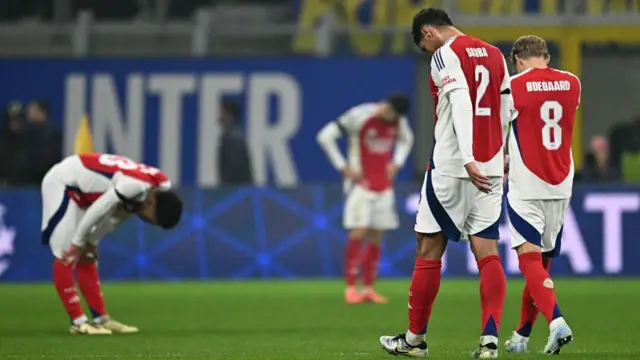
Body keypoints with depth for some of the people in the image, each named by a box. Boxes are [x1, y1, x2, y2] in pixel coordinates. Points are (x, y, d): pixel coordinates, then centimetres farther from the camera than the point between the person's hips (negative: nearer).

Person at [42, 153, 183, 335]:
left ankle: (101, 319, 11)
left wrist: (90, 241, 5)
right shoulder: (136, 185, -34)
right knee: (67, 256, -10)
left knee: (85, 258, 9)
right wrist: (78, 242, -16)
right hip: (61, 183, -9)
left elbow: (116, 215, 5)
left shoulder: (160, 187, -4)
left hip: (82, 191, 9)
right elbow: (98, 210, -28)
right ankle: (78, 322, -9)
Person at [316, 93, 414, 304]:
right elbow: (325, 137, -15)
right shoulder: (359, 116, -16)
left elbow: (406, 139, 26)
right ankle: (350, 288, -9)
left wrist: (396, 163, 8)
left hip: (384, 185, 6)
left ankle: (369, 288, 8)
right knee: (358, 233, -13)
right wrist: (344, 168, -15)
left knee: (376, 237, 4)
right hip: (361, 182, -6)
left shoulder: (399, 120, 3)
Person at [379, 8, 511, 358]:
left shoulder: (445, 55, -7)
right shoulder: (495, 56, 14)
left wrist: (468, 160, -27)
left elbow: (461, 104, -20)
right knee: (487, 254, 2)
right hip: (491, 169, 6)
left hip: (451, 168, -6)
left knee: (429, 251, 6)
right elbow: (505, 112, 17)